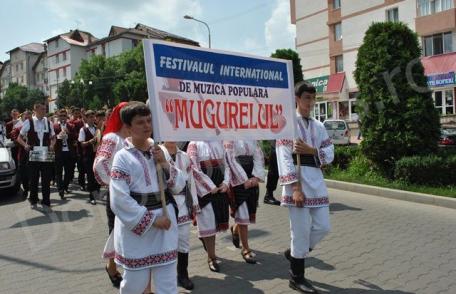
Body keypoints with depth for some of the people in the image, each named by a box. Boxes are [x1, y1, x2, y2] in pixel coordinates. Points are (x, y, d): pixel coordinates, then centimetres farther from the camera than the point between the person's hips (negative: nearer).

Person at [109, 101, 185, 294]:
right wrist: (152, 220, -15)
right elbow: (119, 200, -16)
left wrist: (165, 164, -10)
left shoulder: (160, 151, 4)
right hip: (136, 225, -4)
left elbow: (179, 186, 5)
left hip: (165, 219, 4)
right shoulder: (123, 157, -10)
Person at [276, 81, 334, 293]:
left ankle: (295, 253, 33)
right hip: (297, 180, -6)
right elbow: (284, 158, -11)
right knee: (301, 231, 0)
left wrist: (310, 150, -9)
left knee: (323, 227, 7)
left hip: (316, 180, 6)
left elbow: (329, 155, 10)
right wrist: (295, 187, -19)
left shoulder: (318, 126, 15)